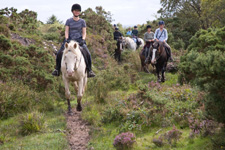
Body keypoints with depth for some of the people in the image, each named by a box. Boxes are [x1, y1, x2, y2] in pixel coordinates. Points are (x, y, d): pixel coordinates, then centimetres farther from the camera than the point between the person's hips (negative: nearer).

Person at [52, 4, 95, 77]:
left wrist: (83, 39, -14)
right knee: (59, 53, -19)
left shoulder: (82, 21, 8)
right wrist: (66, 39, -15)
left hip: (79, 40, -1)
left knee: (87, 54, -24)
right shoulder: (68, 21, 8)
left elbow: (84, 33, 4)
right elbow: (66, 31, 2)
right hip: (70, 40, 1)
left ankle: (89, 70, -10)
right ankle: (57, 69, -3)